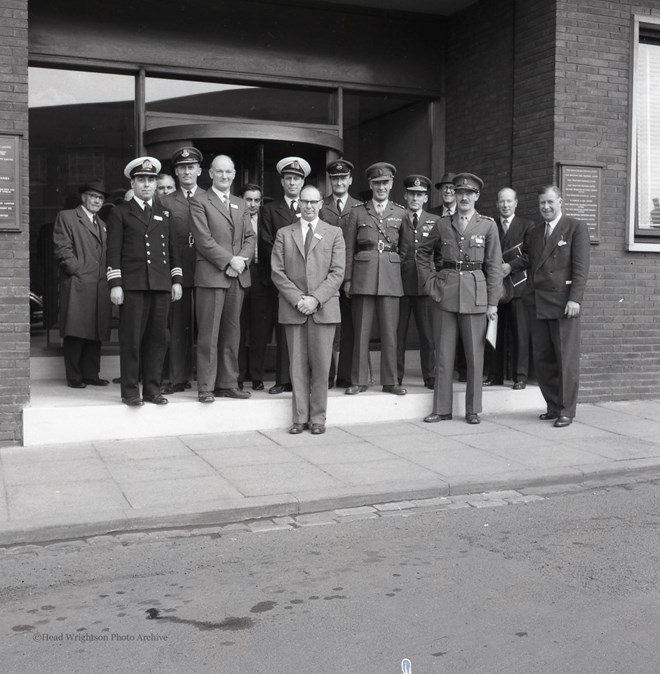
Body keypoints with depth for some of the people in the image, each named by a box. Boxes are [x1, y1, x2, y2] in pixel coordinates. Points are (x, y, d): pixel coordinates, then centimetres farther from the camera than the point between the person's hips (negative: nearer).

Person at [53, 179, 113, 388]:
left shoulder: (102, 224, 24)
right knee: (76, 332, -5)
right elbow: (62, 249, -5)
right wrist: (78, 271, -12)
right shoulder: (66, 217, 4)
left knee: (96, 332, 6)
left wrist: (108, 275, 9)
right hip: (77, 284, -6)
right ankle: (74, 376, 1)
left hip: (100, 287, 6)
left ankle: (91, 374, 12)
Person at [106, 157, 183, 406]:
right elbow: (113, 251, 1)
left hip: (162, 284, 4)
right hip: (132, 284, -3)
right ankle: (130, 391, 4)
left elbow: (172, 249, 19)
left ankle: (152, 389, 11)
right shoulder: (120, 213, 7)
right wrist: (115, 284, -7)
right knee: (131, 339, -3)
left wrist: (176, 280, 10)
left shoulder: (164, 214, 19)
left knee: (158, 338, 3)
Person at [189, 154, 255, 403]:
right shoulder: (199, 202, 1)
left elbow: (250, 237, 13)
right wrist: (229, 261, -14)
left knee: (232, 333, 8)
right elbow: (203, 239, -8)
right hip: (211, 275, -5)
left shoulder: (240, 204, 19)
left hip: (238, 276, 5)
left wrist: (242, 260, -5)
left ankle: (228, 383, 15)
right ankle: (206, 387, 2)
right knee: (208, 334, -4)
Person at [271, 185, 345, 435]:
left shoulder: (334, 234, 10)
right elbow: (277, 272, 4)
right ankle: (300, 417, 9)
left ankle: (318, 417, 9)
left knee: (321, 365, -1)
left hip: (324, 308, -1)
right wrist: (297, 299, -9)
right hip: (293, 308, 1)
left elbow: (337, 272, 0)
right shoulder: (284, 234, 12)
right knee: (298, 365, 2)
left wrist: (316, 298, -12)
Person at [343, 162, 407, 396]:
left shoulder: (400, 213, 12)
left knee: (389, 331, 1)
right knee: (361, 331, 1)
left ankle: (390, 381, 10)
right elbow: (349, 248, 8)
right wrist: (347, 279, 2)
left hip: (390, 276, 1)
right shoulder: (357, 212, 9)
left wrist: (404, 271, 4)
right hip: (363, 275, 0)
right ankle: (359, 381, 9)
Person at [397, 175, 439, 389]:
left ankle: (430, 376, 11)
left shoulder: (435, 222, 11)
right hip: (400, 281, -1)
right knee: (397, 332, 3)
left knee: (428, 333, 2)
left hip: (425, 283, 1)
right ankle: (395, 377, 10)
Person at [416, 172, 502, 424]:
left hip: (475, 293, -1)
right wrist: (430, 281, 7)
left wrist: (493, 302, -3)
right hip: (445, 293, 2)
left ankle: (473, 409, 14)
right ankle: (441, 408, 13)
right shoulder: (443, 224, 8)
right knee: (443, 353, 5)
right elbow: (423, 253, 19)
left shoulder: (488, 225, 3)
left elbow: (494, 265, 1)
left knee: (475, 354, 3)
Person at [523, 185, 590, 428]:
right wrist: (529, 296, 9)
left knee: (566, 359, -1)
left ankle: (567, 411, 7)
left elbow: (581, 267, -6)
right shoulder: (533, 232, 18)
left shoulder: (576, 228, 1)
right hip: (537, 304, 5)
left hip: (563, 303, -5)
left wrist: (575, 299, -14)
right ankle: (553, 406, 17)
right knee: (542, 359, 6)